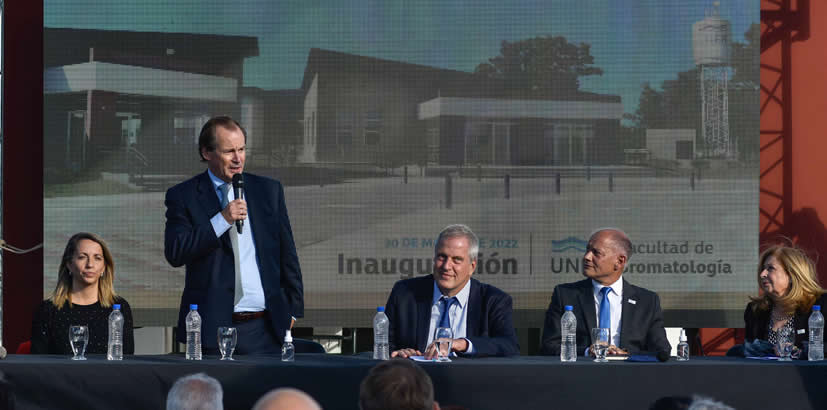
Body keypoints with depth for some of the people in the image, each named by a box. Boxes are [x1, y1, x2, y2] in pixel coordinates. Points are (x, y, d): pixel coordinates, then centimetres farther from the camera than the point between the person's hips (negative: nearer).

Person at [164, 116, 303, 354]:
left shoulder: (269, 190, 12)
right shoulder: (183, 196, 3)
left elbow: (287, 254, 16)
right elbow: (174, 254, -9)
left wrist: (293, 308, 12)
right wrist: (222, 220, -15)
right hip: (213, 327, -2)